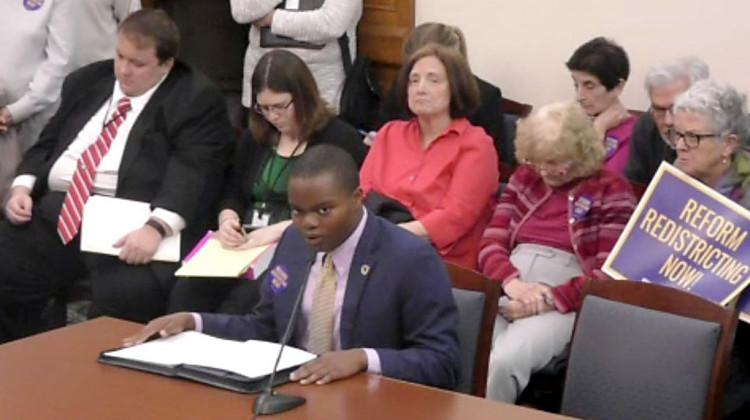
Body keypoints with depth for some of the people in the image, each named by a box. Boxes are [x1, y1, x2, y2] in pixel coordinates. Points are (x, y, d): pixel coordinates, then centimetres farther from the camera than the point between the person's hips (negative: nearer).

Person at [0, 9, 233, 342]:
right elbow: (47, 143, 23)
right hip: (55, 211, 6)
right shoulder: (87, 81, 20)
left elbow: (192, 171, -13)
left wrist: (157, 227, -28)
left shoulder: (196, 100, 0)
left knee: (123, 302, -33)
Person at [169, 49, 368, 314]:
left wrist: (279, 229, -18)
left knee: (244, 300, -33)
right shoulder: (257, 137, 19)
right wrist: (229, 218, -1)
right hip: (244, 247, 6)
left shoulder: (340, 140, -2)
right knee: (187, 292, -23)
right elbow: (234, 194, 22)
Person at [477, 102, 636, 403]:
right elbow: (491, 244, 12)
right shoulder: (525, 178, 18)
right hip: (506, 291, 4)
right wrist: (512, 282, -11)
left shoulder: (611, 190, 4)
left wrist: (550, 298, -15)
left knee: (504, 363, -34)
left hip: (564, 302, -4)